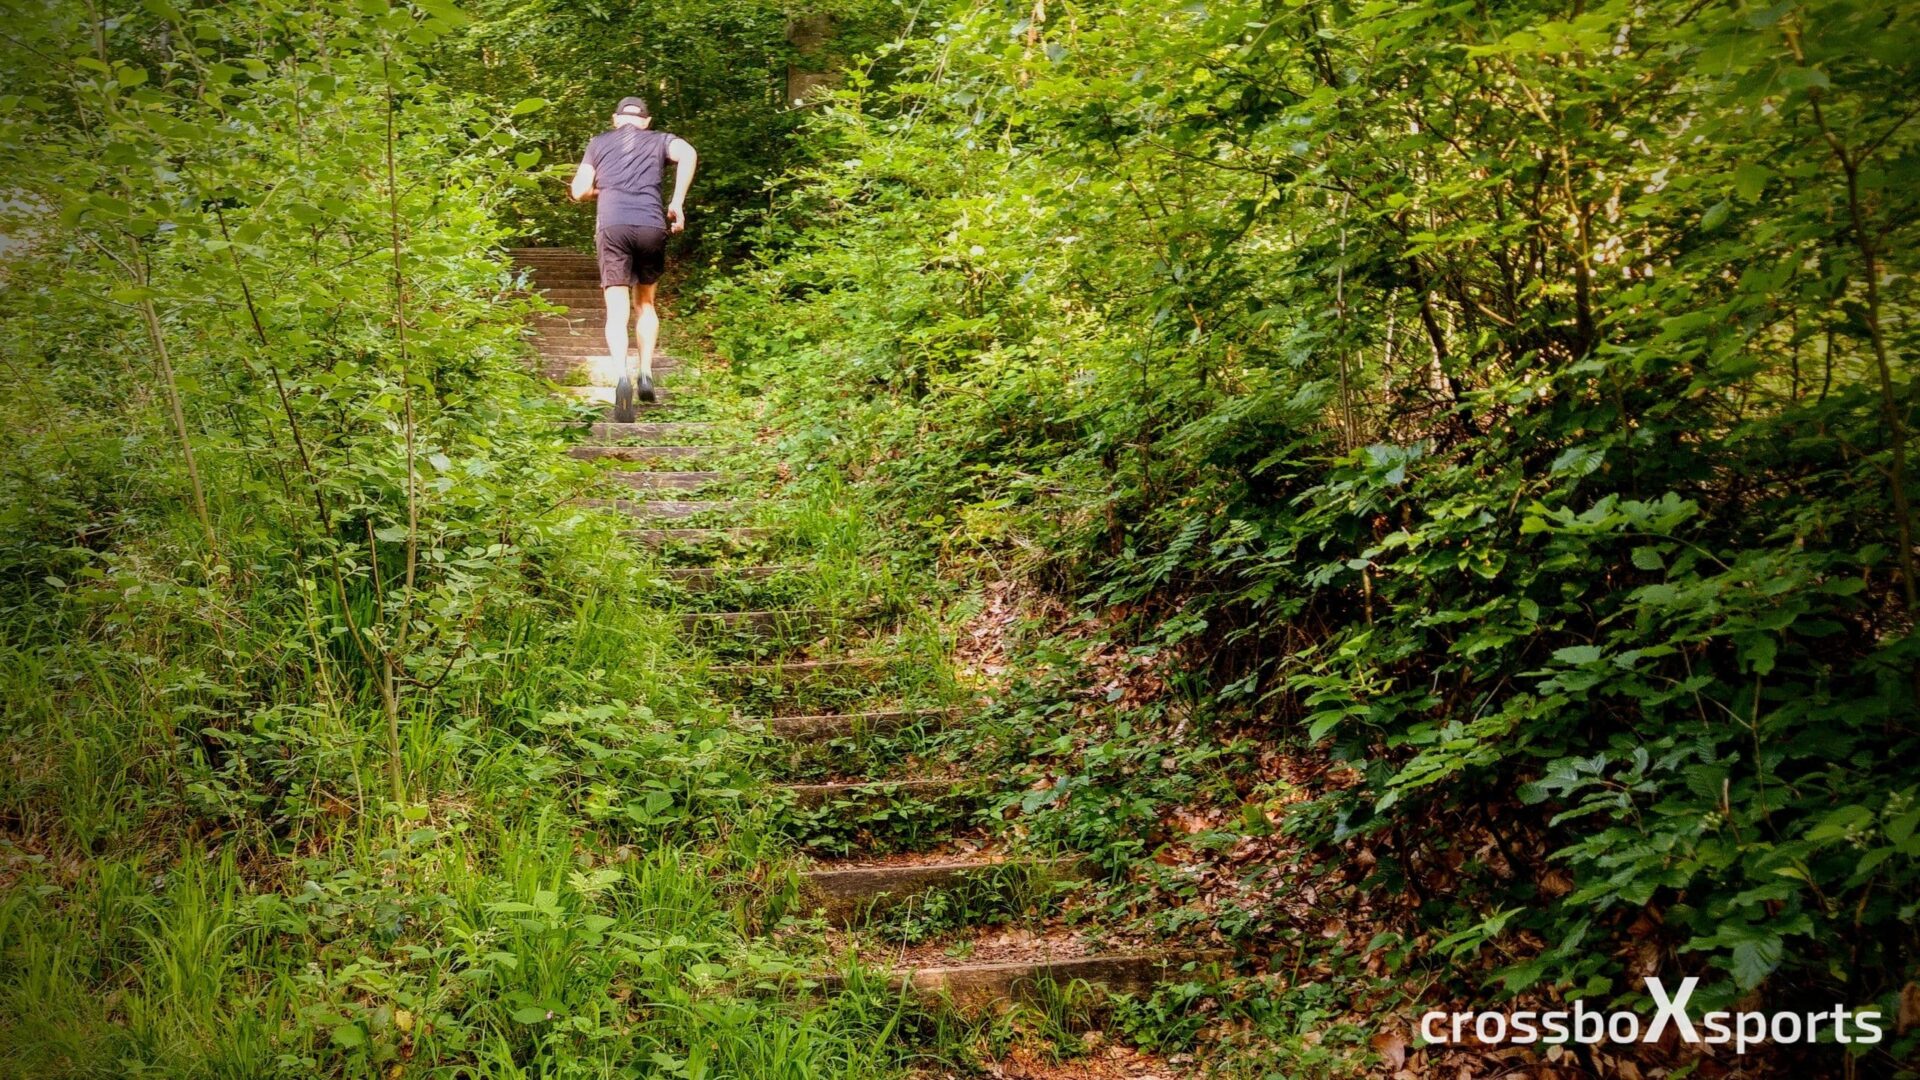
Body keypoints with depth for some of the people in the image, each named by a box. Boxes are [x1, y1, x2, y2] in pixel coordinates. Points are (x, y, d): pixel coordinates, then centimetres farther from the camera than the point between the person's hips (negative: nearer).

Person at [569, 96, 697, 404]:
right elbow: (688, 154, -3)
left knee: (617, 310, -5)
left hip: (612, 226, -1)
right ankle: (646, 372, 7)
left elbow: (579, 191, 14)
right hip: (652, 227, 1)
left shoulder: (599, 142, 21)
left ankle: (621, 376, -27)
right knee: (646, 303, 20)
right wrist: (677, 203, -1)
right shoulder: (659, 140, 20)